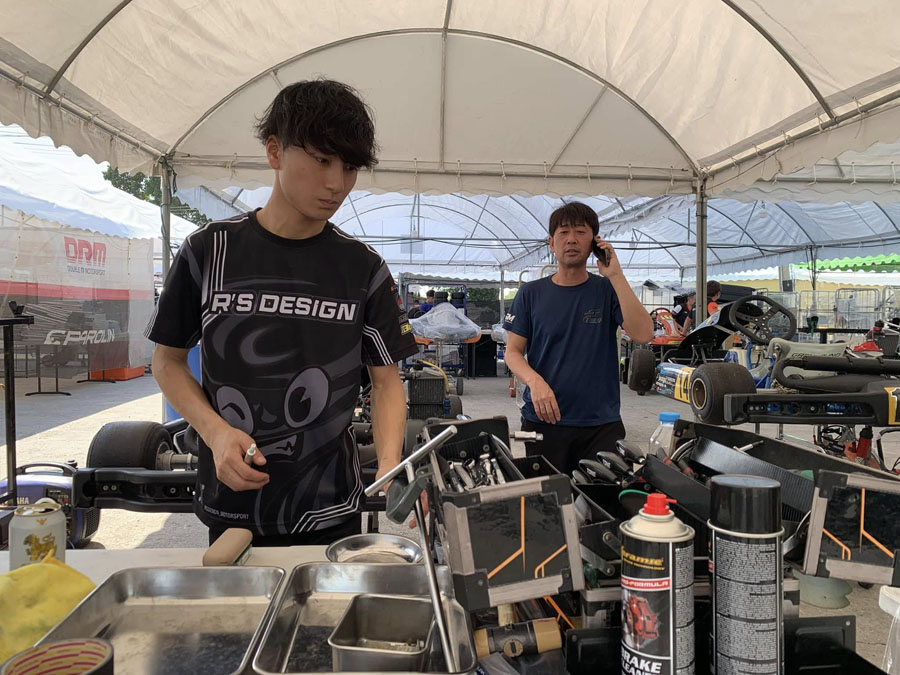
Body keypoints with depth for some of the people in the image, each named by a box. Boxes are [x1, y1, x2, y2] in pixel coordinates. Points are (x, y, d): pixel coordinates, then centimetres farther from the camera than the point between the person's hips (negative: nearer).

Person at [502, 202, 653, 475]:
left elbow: (643, 335, -10)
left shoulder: (608, 290, 4)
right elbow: (513, 352, 3)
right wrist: (535, 381, -17)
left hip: (602, 424, 0)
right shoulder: (531, 294, 5)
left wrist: (615, 275, -13)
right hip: (543, 420, 0)